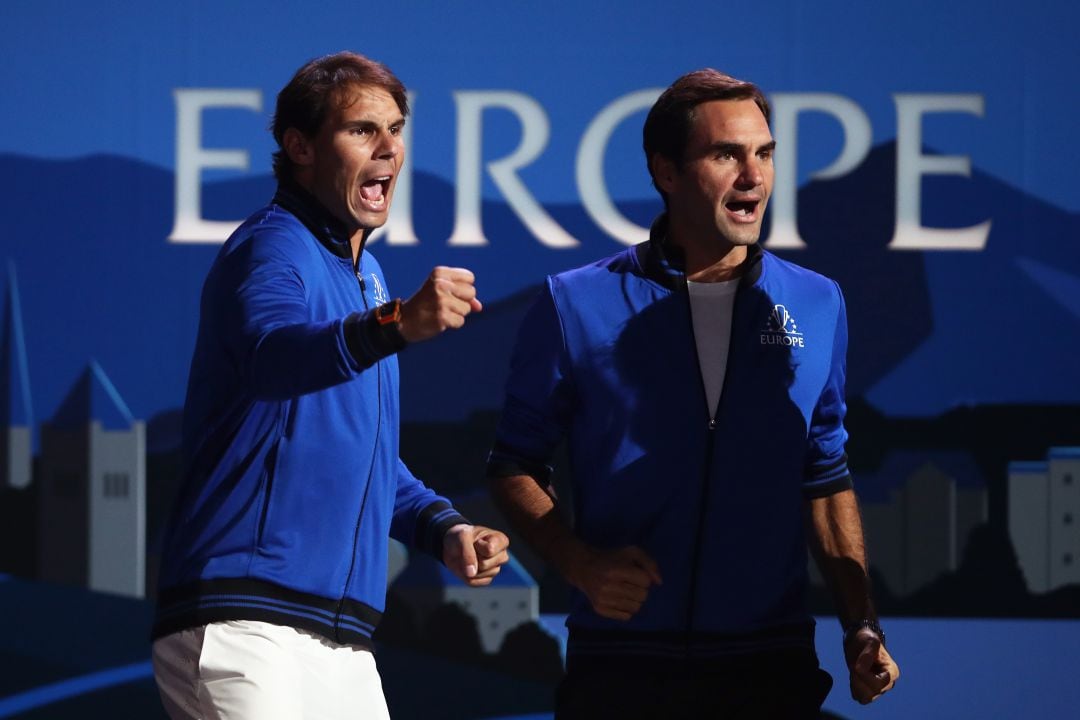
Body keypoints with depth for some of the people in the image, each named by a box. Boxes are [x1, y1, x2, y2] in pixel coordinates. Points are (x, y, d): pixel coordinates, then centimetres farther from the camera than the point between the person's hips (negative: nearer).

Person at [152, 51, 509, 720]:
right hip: (244, 626, -9)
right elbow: (272, 351, -30)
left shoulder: (366, 275, 24)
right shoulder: (272, 249, -5)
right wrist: (395, 325, -49)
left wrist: (443, 527, 13)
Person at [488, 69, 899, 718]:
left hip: (771, 665, 2)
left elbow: (825, 480, 13)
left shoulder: (817, 306, 7)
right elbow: (516, 465, 6)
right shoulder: (577, 306, 0)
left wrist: (862, 627, 4)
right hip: (622, 663, -2)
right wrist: (580, 563, -11)